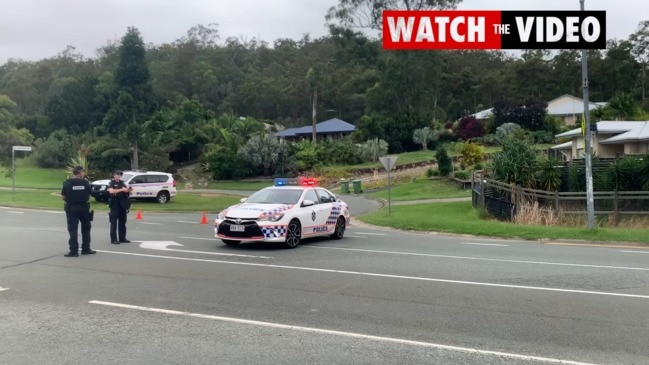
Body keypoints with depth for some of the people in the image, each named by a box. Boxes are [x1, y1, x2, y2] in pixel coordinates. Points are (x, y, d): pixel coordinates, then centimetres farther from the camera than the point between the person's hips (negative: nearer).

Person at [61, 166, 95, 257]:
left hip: (71, 208, -1)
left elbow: (63, 197, -5)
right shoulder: (85, 182, -3)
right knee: (86, 229, 15)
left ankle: (73, 251, -2)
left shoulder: (67, 183, -7)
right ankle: (86, 249, 20)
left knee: (73, 230, 1)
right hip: (84, 207, 1)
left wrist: (69, 201, 14)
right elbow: (89, 195, 1)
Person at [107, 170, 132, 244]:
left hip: (122, 204, 6)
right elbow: (111, 191, -21)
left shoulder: (122, 183, 14)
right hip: (115, 204, -6)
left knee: (122, 222, 8)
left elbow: (127, 192, 16)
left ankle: (122, 238, 14)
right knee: (114, 222, -2)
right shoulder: (111, 183, -2)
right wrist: (122, 189, -25)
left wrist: (128, 190, -7)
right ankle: (113, 239, 0)